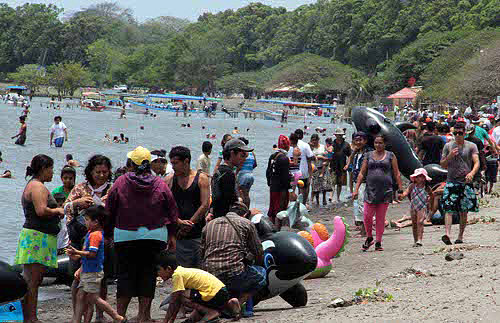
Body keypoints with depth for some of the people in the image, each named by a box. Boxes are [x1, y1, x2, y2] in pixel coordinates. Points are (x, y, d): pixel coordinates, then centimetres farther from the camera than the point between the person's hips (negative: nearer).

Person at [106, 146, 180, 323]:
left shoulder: (120, 182, -2)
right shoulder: (160, 184, 1)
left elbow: (109, 211, 2)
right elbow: (172, 212, 5)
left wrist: (108, 234, 12)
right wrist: (172, 236, 14)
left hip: (125, 235, 0)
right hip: (155, 236, 0)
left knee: (125, 274, 5)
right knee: (148, 274, 6)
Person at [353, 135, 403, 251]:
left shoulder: (390, 156, 7)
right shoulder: (368, 155, 10)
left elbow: (396, 174, 7)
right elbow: (362, 173, 10)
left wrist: (400, 189, 0)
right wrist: (356, 189, 3)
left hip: (385, 191, -1)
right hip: (370, 190, 1)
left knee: (381, 218, 2)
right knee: (367, 216, -5)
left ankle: (378, 242, 10)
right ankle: (369, 238, 16)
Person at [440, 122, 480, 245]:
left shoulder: (471, 146, 4)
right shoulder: (448, 146, 9)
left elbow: (476, 163, -7)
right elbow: (442, 165, 11)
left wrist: (472, 173, -27)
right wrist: (450, 156, -9)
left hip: (466, 182, 0)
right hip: (451, 181, 0)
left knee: (463, 211, 5)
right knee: (448, 209, -14)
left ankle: (460, 236, 16)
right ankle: (447, 234, -25)